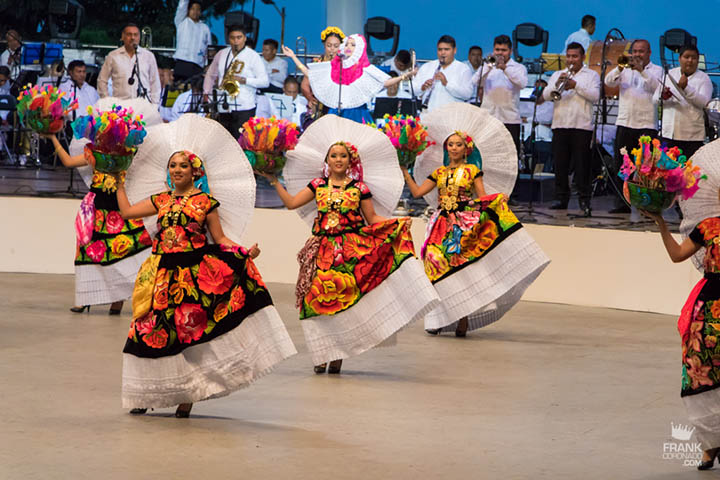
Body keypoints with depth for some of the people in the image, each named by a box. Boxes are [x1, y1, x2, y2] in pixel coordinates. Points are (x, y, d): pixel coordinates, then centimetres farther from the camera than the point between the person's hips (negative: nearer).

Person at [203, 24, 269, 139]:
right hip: (224, 107, 5)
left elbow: (265, 81, -3)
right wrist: (206, 93, 11)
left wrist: (244, 80, -16)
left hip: (244, 108, -5)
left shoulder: (253, 56, 0)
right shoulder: (221, 54, 14)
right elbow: (210, 74, 25)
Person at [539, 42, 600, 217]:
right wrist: (557, 84, -11)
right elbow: (546, 96, 6)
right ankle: (561, 198, 9)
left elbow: (595, 96, -6)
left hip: (582, 126, -3)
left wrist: (575, 85, -11)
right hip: (560, 125, 3)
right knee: (560, 164, 3)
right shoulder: (557, 75, 19)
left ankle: (584, 200, -3)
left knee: (582, 164, -5)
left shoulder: (591, 75, 10)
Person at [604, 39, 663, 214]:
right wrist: (619, 68, -16)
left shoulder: (656, 70, 8)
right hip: (625, 122, 3)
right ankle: (622, 203, 6)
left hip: (647, 124, -3)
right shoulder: (626, 69, 16)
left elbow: (656, 86, -11)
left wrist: (642, 70, -21)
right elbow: (609, 81, 1)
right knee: (620, 165, 2)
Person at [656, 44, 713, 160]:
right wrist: (663, 97, -12)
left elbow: (703, 102, -11)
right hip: (668, 133, 3)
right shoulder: (670, 74, 13)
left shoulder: (703, 78, 4)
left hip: (692, 136, -2)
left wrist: (686, 88, -22)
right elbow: (655, 99, 12)